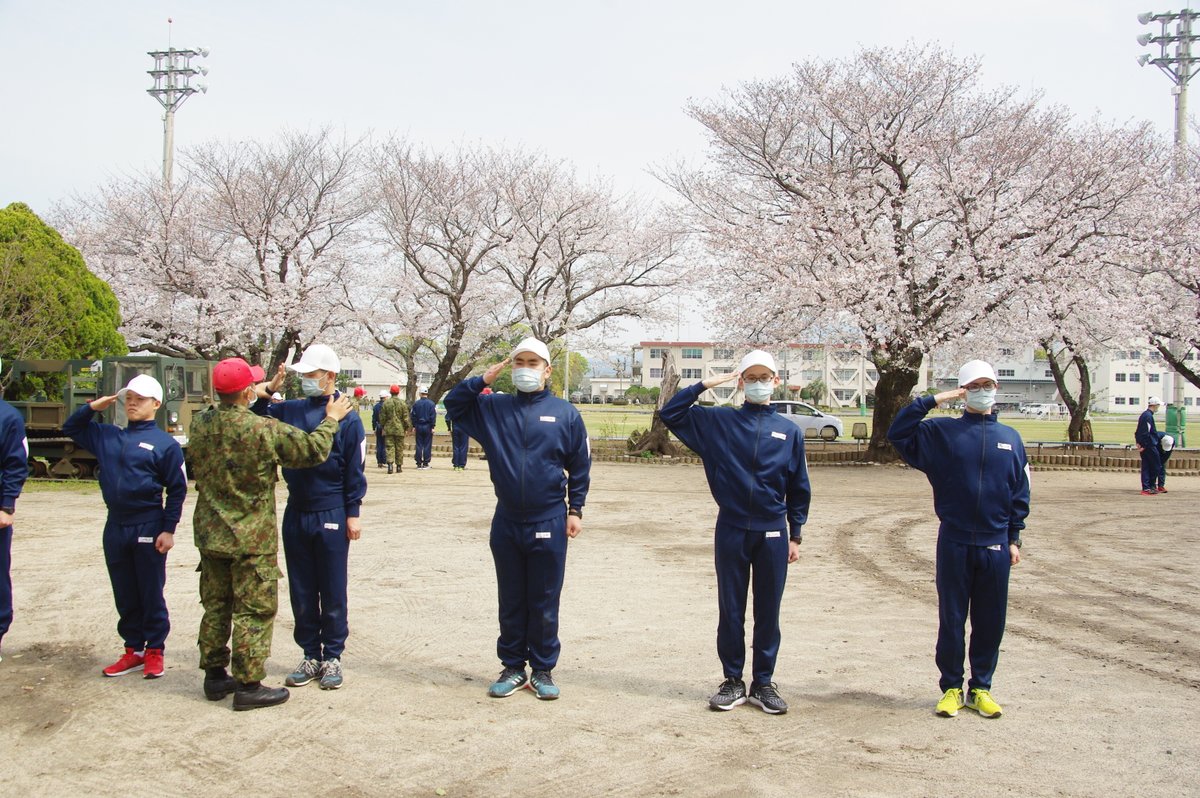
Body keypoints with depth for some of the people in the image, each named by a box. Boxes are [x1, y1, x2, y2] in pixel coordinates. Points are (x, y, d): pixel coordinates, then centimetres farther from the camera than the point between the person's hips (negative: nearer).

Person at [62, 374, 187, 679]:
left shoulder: (165, 444, -5)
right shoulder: (107, 436, 11)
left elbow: (177, 489, -6)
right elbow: (70, 428, 24)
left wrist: (168, 530, -11)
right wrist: (93, 407, 7)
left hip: (148, 528, -5)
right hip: (115, 527, 5)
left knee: (151, 595, 4)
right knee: (125, 595, 12)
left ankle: (154, 651, 14)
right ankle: (133, 650, 22)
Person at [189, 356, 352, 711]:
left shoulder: (199, 425, -3)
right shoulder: (263, 429, -21)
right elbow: (314, 450, -15)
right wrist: (331, 419, 5)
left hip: (209, 533, 6)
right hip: (252, 538, -6)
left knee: (216, 606, 17)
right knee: (254, 611, 3)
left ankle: (215, 675, 28)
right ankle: (248, 685, 8)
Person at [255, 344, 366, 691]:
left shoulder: (347, 417, -6)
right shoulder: (290, 410, 5)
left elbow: (355, 470, -5)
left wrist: (353, 513, -7)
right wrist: (267, 392, -4)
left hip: (331, 516, -4)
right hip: (296, 514, 4)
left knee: (333, 591, 6)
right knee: (301, 591, 11)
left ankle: (332, 656, 17)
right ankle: (310, 655, 22)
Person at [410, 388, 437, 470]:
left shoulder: (416, 403, 1)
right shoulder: (431, 404, -4)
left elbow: (413, 416, 3)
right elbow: (433, 416, -6)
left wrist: (413, 426, 9)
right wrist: (432, 427, -3)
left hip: (418, 427, 2)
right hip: (428, 427, -2)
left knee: (419, 446, 5)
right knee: (427, 446, 2)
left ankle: (419, 464, 6)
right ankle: (425, 464, 1)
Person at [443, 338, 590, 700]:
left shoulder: (565, 413, 0)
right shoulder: (494, 408, 6)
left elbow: (579, 466, 4)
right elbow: (453, 404, 9)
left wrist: (575, 510, 1)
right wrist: (483, 380, -3)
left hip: (549, 524, -2)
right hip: (506, 523, 2)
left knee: (544, 603, 7)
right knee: (510, 602, 11)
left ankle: (543, 670, 20)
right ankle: (513, 667, 24)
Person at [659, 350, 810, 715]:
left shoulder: (789, 431, 5)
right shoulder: (718, 421, 3)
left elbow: (799, 489, 9)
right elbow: (670, 413, 0)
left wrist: (795, 536, 6)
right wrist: (706, 384, -4)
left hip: (773, 534, 1)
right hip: (731, 530, -1)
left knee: (768, 612, 7)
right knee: (731, 611, 7)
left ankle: (764, 683, 19)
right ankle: (733, 682, 19)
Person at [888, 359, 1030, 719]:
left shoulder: (1010, 438, 8)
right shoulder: (942, 431, 1)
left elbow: (1020, 494, 10)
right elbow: (897, 433, -11)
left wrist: (1014, 538, 5)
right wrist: (934, 400, -11)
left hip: (996, 545, 2)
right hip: (954, 543, -2)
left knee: (990, 620, 8)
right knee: (951, 619, 5)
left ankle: (980, 687, 21)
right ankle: (951, 687, 17)